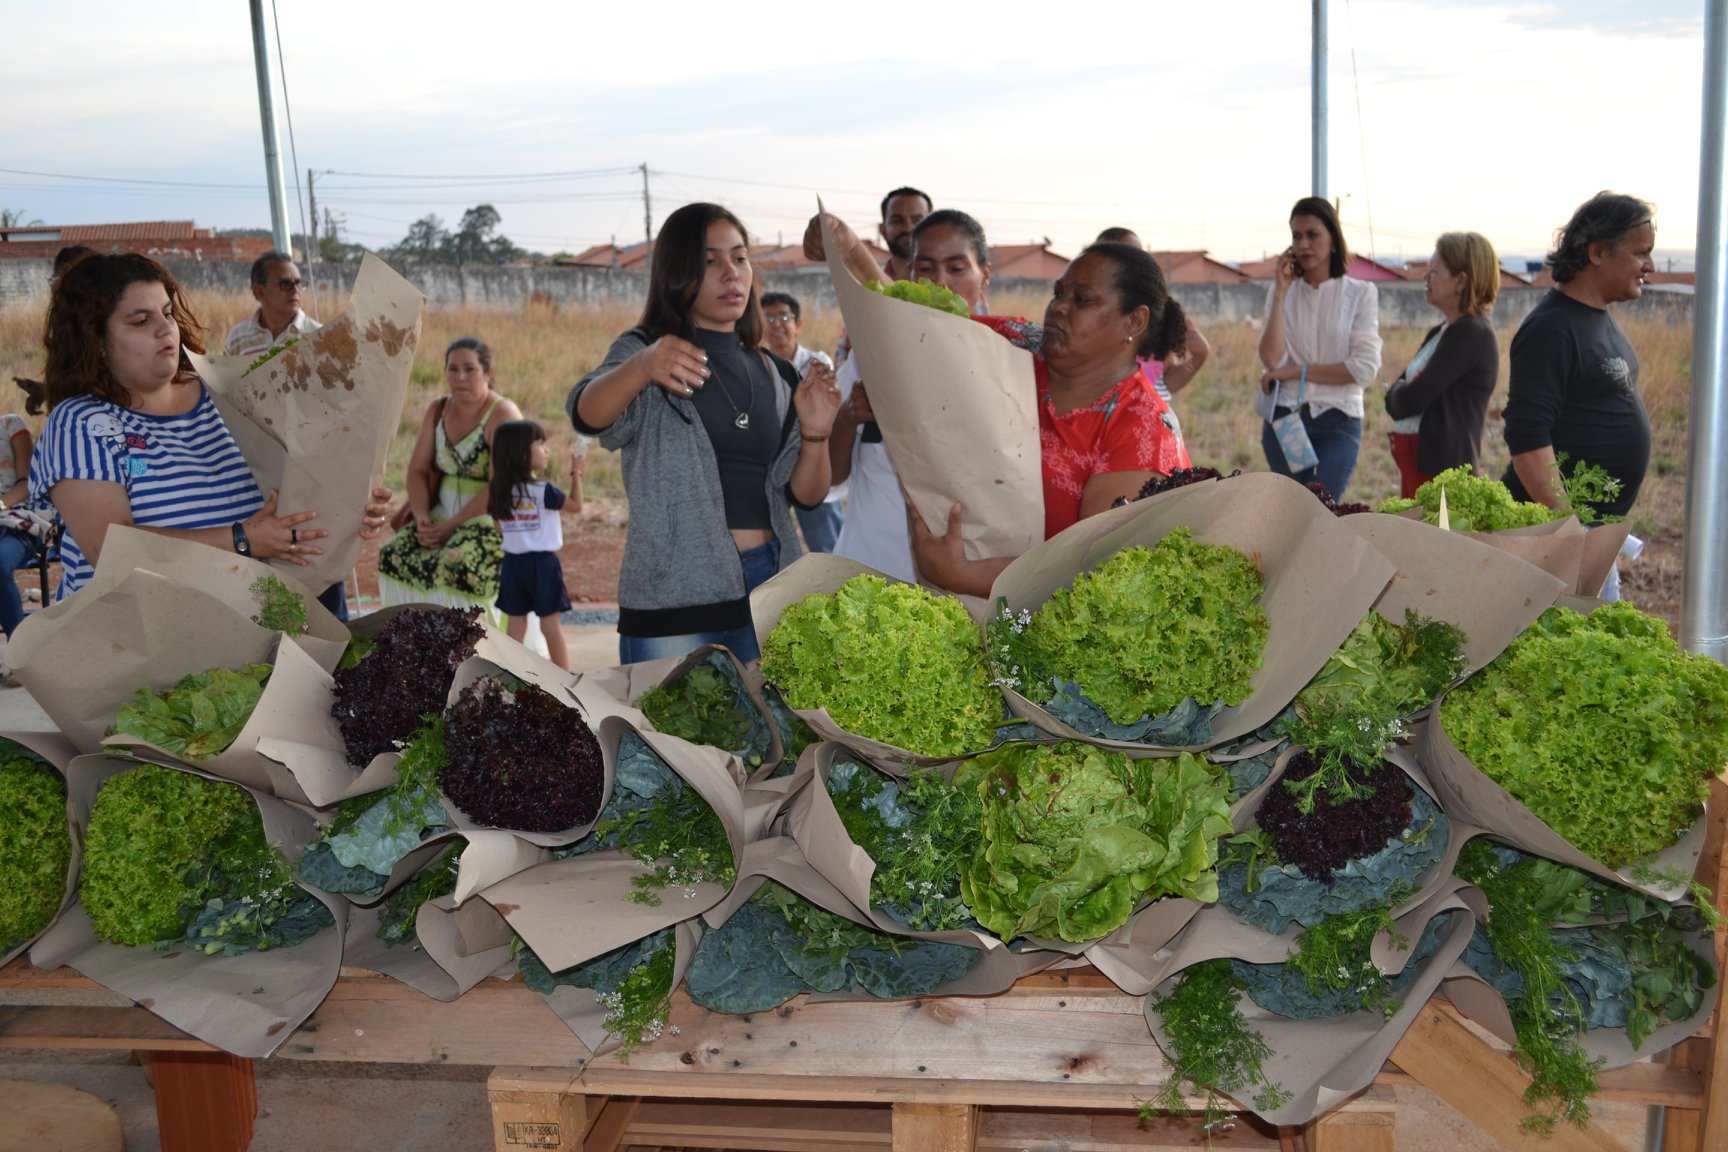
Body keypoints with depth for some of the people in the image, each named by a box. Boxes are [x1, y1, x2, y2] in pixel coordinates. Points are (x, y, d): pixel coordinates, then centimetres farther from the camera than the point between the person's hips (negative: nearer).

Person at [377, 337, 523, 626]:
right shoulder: (437, 410, 8)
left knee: (455, 568, -31)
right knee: (394, 556, -14)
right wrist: (422, 517, -11)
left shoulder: (502, 416, -13)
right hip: (443, 513, 7)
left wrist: (451, 525, -21)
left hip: (493, 520, -7)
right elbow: (417, 470, 7)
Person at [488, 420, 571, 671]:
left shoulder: (499, 492, 1)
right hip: (543, 562, -5)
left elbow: (498, 526, 10)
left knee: (515, 623, 10)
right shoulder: (542, 491, -14)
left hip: (513, 562, 5)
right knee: (551, 624, 1)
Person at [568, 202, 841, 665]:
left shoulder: (775, 374, 12)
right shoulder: (642, 349, 1)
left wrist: (815, 433, -10)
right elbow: (588, 414, -21)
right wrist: (641, 367, -41)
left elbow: (806, 495, 10)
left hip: (768, 589, 4)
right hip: (674, 595, -4)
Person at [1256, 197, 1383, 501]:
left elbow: (1366, 367, -8)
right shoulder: (1283, 294, 8)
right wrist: (1280, 292, -7)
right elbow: (1272, 360, -7)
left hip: (1337, 422, -3)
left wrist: (1297, 371, -9)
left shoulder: (1361, 293, 2)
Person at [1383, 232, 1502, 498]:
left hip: (1442, 466, -9)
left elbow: (1412, 400, -19)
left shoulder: (1473, 334, -13)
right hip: (1413, 456, 9)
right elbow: (1395, 400, 16)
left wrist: (1398, 392, 3)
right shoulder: (1439, 332, 17)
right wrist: (1402, 391, -6)